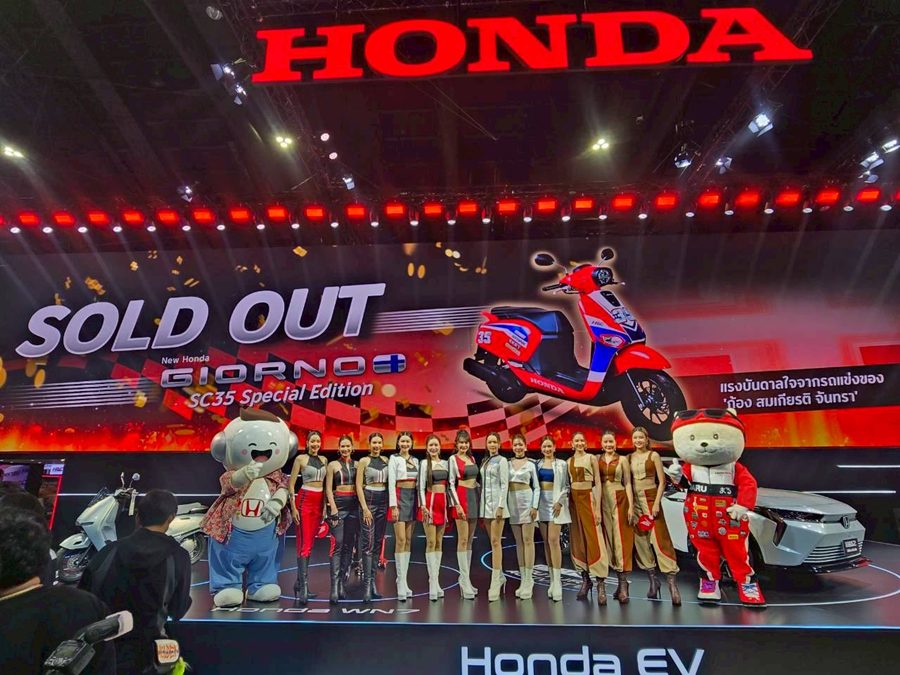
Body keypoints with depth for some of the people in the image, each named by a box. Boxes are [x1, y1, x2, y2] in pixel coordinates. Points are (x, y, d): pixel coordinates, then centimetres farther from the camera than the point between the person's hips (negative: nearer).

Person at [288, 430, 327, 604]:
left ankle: (299, 582, 19)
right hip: (304, 500, -6)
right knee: (304, 544, -10)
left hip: (319, 502, 6)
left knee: (310, 544, 9)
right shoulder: (301, 459, -3)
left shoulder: (323, 460, 12)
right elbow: (291, 484, -4)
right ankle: (303, 587, -11)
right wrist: (293, 507, -9)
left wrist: (325, 505, 11)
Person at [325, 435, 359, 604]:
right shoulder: (333, 465, 2)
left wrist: (362, 506, 3)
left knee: (349, 545, 5)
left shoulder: (357, 465, 9)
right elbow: (328, 489, -1)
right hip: (338, 504, -3)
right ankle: (334, 586, -11)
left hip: (354, 505, 4)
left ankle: (341, 583, 14)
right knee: (338, 544, -11)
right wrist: (333, 509, -10)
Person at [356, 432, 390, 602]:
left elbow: (389, 483, 13)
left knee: (378, 542, 8)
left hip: (383, 501, 5)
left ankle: (372, 581, 16)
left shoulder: (386, 461, 9)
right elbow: (358, 486, -7)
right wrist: (365, 508, -13)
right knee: (368, 543, -7)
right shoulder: (364, 461, -3)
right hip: (368, 500, -5)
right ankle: (367, 584, -4)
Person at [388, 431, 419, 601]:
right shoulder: (394, 459, -3)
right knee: (400, 540, -10)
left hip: (413, 498, 6)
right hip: (400, 497, -6)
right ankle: (401, 583, -6)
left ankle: (403, 580, 15)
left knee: (409, 540, 7)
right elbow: (391, 483, -8)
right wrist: (393, 505, -14)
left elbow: (418, 483, 14)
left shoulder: (415, 460, 13)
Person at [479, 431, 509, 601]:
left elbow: (504, 485, -11)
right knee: (493, 542, 12)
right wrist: (481, 506, 13)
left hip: (497, 502, -7)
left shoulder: (501, 461, -5)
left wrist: (501, 506, -18)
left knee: (496, 542, -8)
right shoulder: (485, 461, 15)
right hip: (485, 503, 7)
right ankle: (500, 576, 22)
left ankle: (495, 582, -6)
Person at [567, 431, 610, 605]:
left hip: (588, 498, -4)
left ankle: (601, 583, -8)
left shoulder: (591, 458, 0)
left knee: (594, 539, -9)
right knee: (577, 540, 6)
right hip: (573, 500, 4)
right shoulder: (569, 461, 11)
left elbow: (598, 484, -4)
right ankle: (585, 579, 16)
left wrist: (598, 508, -10)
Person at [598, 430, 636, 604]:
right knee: (609, 539, 5)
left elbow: (627, 483, 2)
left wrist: (631, 506, -5)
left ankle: (623, 583, -4)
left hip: (619, 500, -2)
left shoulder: (622, 459, 4)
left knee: (621, 539, -6)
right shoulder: (597, 460, 7)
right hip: (603, 501, 2)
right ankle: (621, 581, 15)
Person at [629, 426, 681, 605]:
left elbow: (662, 481, -4)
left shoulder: (654, 455, -2)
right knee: (640, 539, 6)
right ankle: (653, 579, 17)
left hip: (650, 498, -4)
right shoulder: (629, 458, 8)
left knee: (660, 539, -11)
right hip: (634, 500, 4)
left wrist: (656, 503, -12)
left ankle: (672, 582, -9)